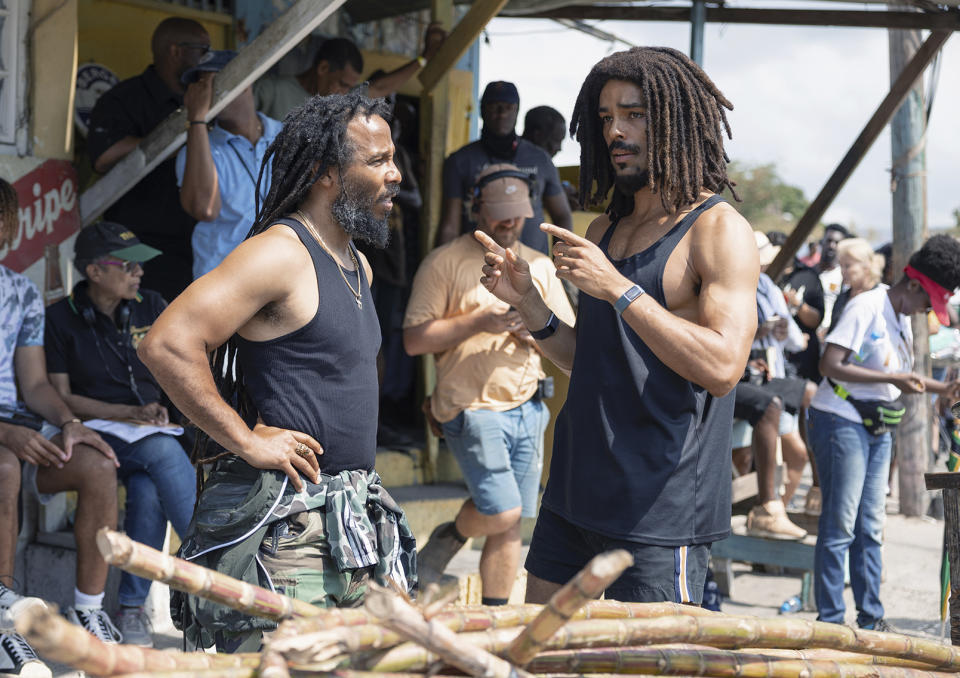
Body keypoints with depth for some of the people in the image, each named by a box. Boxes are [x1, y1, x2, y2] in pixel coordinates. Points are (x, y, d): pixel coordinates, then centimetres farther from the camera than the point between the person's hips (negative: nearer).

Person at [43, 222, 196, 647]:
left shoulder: (151, 307, 8)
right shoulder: (62, 319, -3)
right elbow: (62, 398, -5)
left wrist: (161, 408, -8)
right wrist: (131, 413, -15)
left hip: (152, 432, 4)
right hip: (96, 436, -3)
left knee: (148, 491, -32)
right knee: (165, 453, -35)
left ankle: (132, 609, -22)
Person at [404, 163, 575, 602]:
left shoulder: (540, 266, 15)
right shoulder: (445, 262, -1)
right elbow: (414, 339, -8)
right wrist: (477, 322, -17)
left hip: (527, 407, 5)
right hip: (472, 406, -5)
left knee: (510, 524, 5)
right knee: (501, 512, -15)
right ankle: (445, 540, 16)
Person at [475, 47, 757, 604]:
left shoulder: (718, 230, -9)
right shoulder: (606, 232, 15)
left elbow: (722, 366, -21)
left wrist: (618, 289, -22)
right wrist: (527, 301, 4)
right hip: (576, 496, 8)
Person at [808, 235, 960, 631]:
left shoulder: (902, 319, 14)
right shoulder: (866, 307, -14)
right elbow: (830, 365, -23)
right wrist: (892, 378, -23)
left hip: (878, 430, 9)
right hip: (841, 423, -9)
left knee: (871, 528, 11)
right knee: (840, 525, -6)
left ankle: (870, 618, 16)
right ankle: (830, 620, -1)